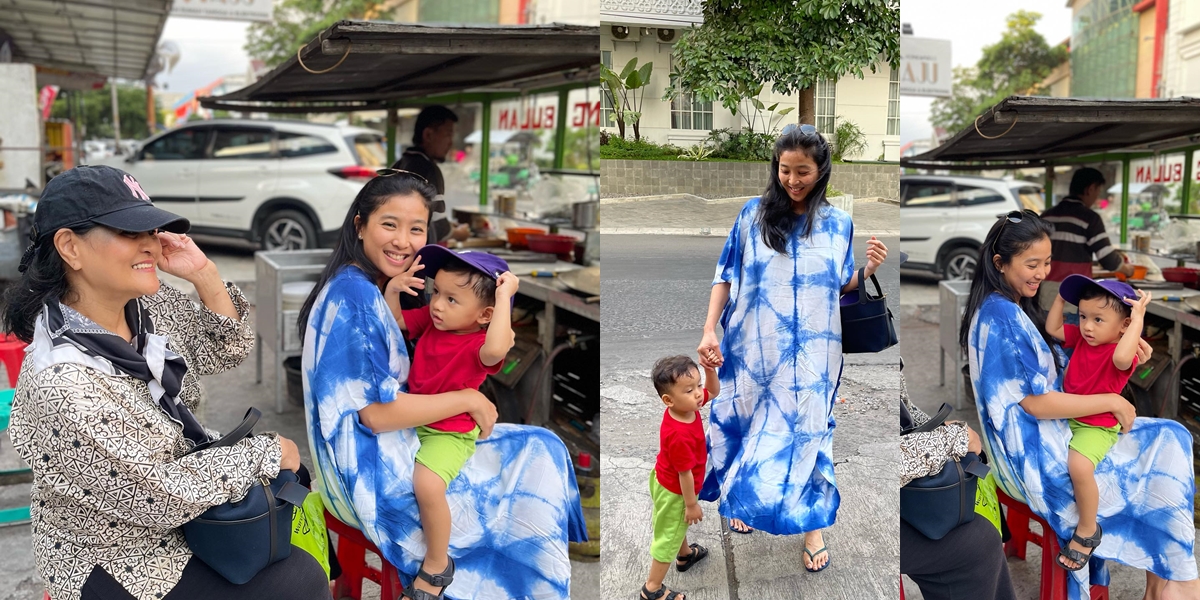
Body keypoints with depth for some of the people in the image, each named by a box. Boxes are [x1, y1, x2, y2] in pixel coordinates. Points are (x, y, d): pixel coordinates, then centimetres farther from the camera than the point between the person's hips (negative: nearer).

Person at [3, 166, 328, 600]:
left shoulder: (151, 305, -10)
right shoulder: (63, 383, -32)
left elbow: (225, 351, 3)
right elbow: (159, 498, -27)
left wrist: (203, 273, -14)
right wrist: (263, 453, -16)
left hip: (177, 491, 8)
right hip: (116, 562, -8)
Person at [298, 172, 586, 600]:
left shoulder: (362, 287, 7)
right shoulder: (356, 295, -22)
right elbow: (376, 412, -26)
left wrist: (390, 299, -4)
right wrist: (467, 400, -15)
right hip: (375, 474, -9)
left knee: (538, 450, 15)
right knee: (537, 463, 0)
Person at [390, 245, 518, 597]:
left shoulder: (481, 344, -26)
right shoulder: (431, 320, -5)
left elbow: (496, 349, -51)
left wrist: (504, 296, -45)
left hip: (449, 433, -8)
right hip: (412, 418, 8)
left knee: (426, 485, -31)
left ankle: (437, 563, -7)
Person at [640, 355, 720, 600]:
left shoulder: (684, 407, -17)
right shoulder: (680, 436, -41)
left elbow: (713, 391, -1)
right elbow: (685, 473, -30)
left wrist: (710, 369, -21)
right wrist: (692, 504, -17)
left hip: (667, 481, 9)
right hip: (674, 491, -8)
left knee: (679, 525, 34)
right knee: (669, 536, 12)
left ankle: (685, 555, 61)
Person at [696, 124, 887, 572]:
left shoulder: (838, 224, 0)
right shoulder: (754, 214, -3)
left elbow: (843, 288, 7)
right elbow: (726, 276, -1)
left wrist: (869, 270, -13)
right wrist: (709, 330, -10)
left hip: (810, 354, 0)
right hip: (754, 348, 0)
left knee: (805, 433, 4)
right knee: (749, 426, 13)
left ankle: (812, 525, 19)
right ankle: (743, 499, 36)